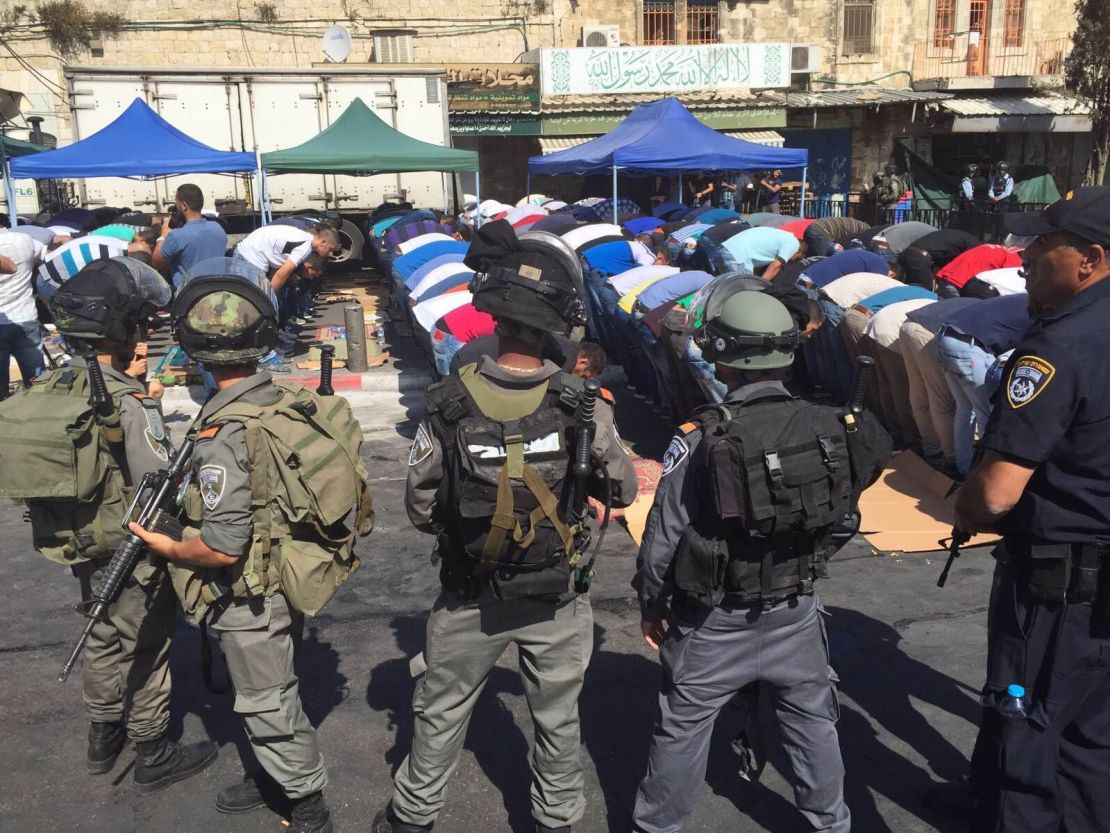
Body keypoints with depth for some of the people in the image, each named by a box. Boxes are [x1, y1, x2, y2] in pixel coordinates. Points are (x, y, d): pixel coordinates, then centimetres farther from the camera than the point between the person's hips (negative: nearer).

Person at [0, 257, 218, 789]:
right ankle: (153, 755, 25)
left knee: (103, 639, 25)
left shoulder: (46, 391, -2)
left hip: (77, 546, 7)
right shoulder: (128, 402, -26)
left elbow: (45, 473, 6)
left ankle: (103, 738, 42)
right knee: (145, 650, 10)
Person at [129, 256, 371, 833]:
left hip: (251, 599, -8)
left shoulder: (224, 432, -28)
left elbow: (223, 548, -28)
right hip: (289, 583, 8)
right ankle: (276, 778, 46)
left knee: (268, 705, 11)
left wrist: (168, 548, -9)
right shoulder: (291, 401, -5)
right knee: (273, 689, 26)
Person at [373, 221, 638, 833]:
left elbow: (420, 510, -10)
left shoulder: (448, 405, -20)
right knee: (557, 719, 21)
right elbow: (623, 492, -6)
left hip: (469, 598, 0)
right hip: (558, 598, 0)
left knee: (440, 712, 22)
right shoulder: (581, 406, -20)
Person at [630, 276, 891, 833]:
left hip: (715, 624, -3)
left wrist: (652, 606, 1)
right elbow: (838, 517, 1)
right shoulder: (827, 427, -11)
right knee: (814, 723, 23)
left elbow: (662, 540, -16)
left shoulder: (701, 441, -23)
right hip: (797, 616, 4)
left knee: (681, 731, 14)